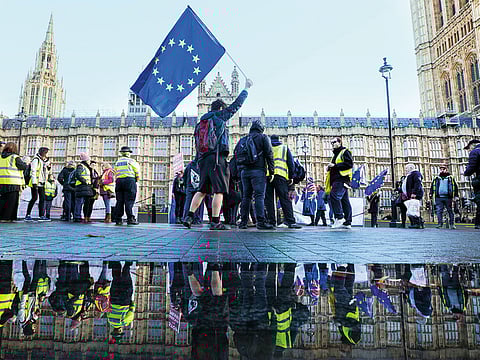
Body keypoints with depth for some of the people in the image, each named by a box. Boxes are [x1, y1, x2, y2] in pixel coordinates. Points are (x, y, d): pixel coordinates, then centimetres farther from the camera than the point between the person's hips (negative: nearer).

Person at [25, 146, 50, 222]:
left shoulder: (45, 161, 18)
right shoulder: (36, 159, -7)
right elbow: (33, 171, -14)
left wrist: (48, 167, 5)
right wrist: (34, 182, -20)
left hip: (42, 183, 8)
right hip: (36, 183, -8)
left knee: (42, 198, 3)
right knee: (34, 198, -9)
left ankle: (41, 215, 4)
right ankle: (27, 215, -2)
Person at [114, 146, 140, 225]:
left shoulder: (117, 162, 18)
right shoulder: (130, 161, 1)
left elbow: (116, 173, 14)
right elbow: (137, 171, 2)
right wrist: (137, 180, 16)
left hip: (119, 181, 5)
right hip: (129, 181, -5)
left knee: (119, 201, 6)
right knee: (129, 201, -6)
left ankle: (118, 219, 6)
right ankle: (130, 219, -9)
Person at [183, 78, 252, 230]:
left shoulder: (201, 122, 22)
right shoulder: (219, 116, 5)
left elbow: (197, 145, 20)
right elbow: (237, 104, 10)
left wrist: (200, 162, 23)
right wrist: (246, 88, 22)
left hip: (203, 159, 7)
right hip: (217, 157, -7)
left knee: (202, 190, 11)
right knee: (219, 190, -6)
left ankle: (189, 216, 5)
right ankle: (215, 222, -8)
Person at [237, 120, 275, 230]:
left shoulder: (242, 140, 20)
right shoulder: (263, 137, 6)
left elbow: (236, 155, 17)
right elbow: (269, 155, -2)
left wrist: (240, 170, 17)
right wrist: (271, 171, -1)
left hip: (244, 171, 5)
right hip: (258, 170, -5)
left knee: (246, 196, 7)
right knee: (259, 195, -9)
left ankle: (243, 222, 7)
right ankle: (261, 221, -15)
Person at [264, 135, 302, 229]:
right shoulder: (285, 148, 20)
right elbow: (291, 163, 12)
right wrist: (291, 177, 14)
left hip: (267, 175, 1)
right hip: (280, 175, -1)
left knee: (269, 199, 4)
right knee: (285, 198, -6)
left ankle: (271, 221, 2)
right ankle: (290, 221, -13)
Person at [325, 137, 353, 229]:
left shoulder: (345, 152, 2)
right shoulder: (335, 154, 29)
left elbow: (349, 164, -13)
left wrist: (335, 165, -13)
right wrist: (329, 167, 12)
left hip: (342, 179, -9)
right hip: (336, 180, 9)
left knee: (334, 195, -24)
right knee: (344, 200, 5)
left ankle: (339, 217, -24)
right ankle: (347, 222, 3)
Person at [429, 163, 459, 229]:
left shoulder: (450, 178, 12)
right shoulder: (436, 178, 15)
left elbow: (455, 187, 12)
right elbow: (432, 187, 17)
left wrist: (456, 196, 4)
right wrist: (431, 194, 5)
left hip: (448, 197, -1)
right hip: (438, 198, 1)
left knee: (450, 211, 4)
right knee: (439, 211, -6)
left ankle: (452, 224, 11)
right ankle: (440, 223, -3)